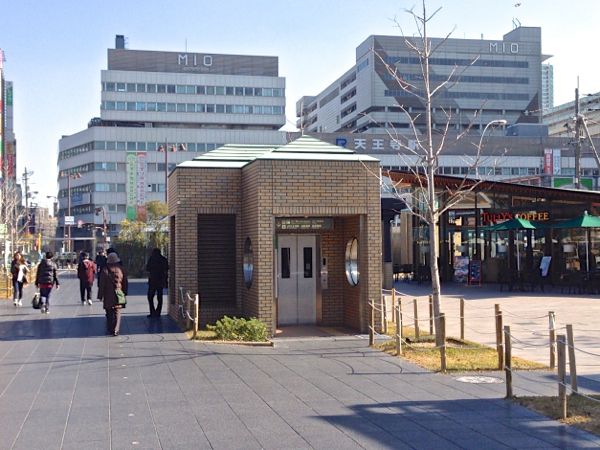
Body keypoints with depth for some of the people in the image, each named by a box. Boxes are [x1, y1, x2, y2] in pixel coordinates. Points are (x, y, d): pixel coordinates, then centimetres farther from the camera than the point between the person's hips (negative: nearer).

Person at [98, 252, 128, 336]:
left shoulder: (105, 270, -7)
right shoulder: (121, 269, -1)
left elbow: (101, 284, -5)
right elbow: (125, 283, 7)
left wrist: (100, 295, 2)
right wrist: (124, 293, 19)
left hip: (108, 296, 0)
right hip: (118, 295, 1)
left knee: (109, 314, 12)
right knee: (117, 313, 1)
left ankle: (110, 329, 20)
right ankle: (116, 329, -11)